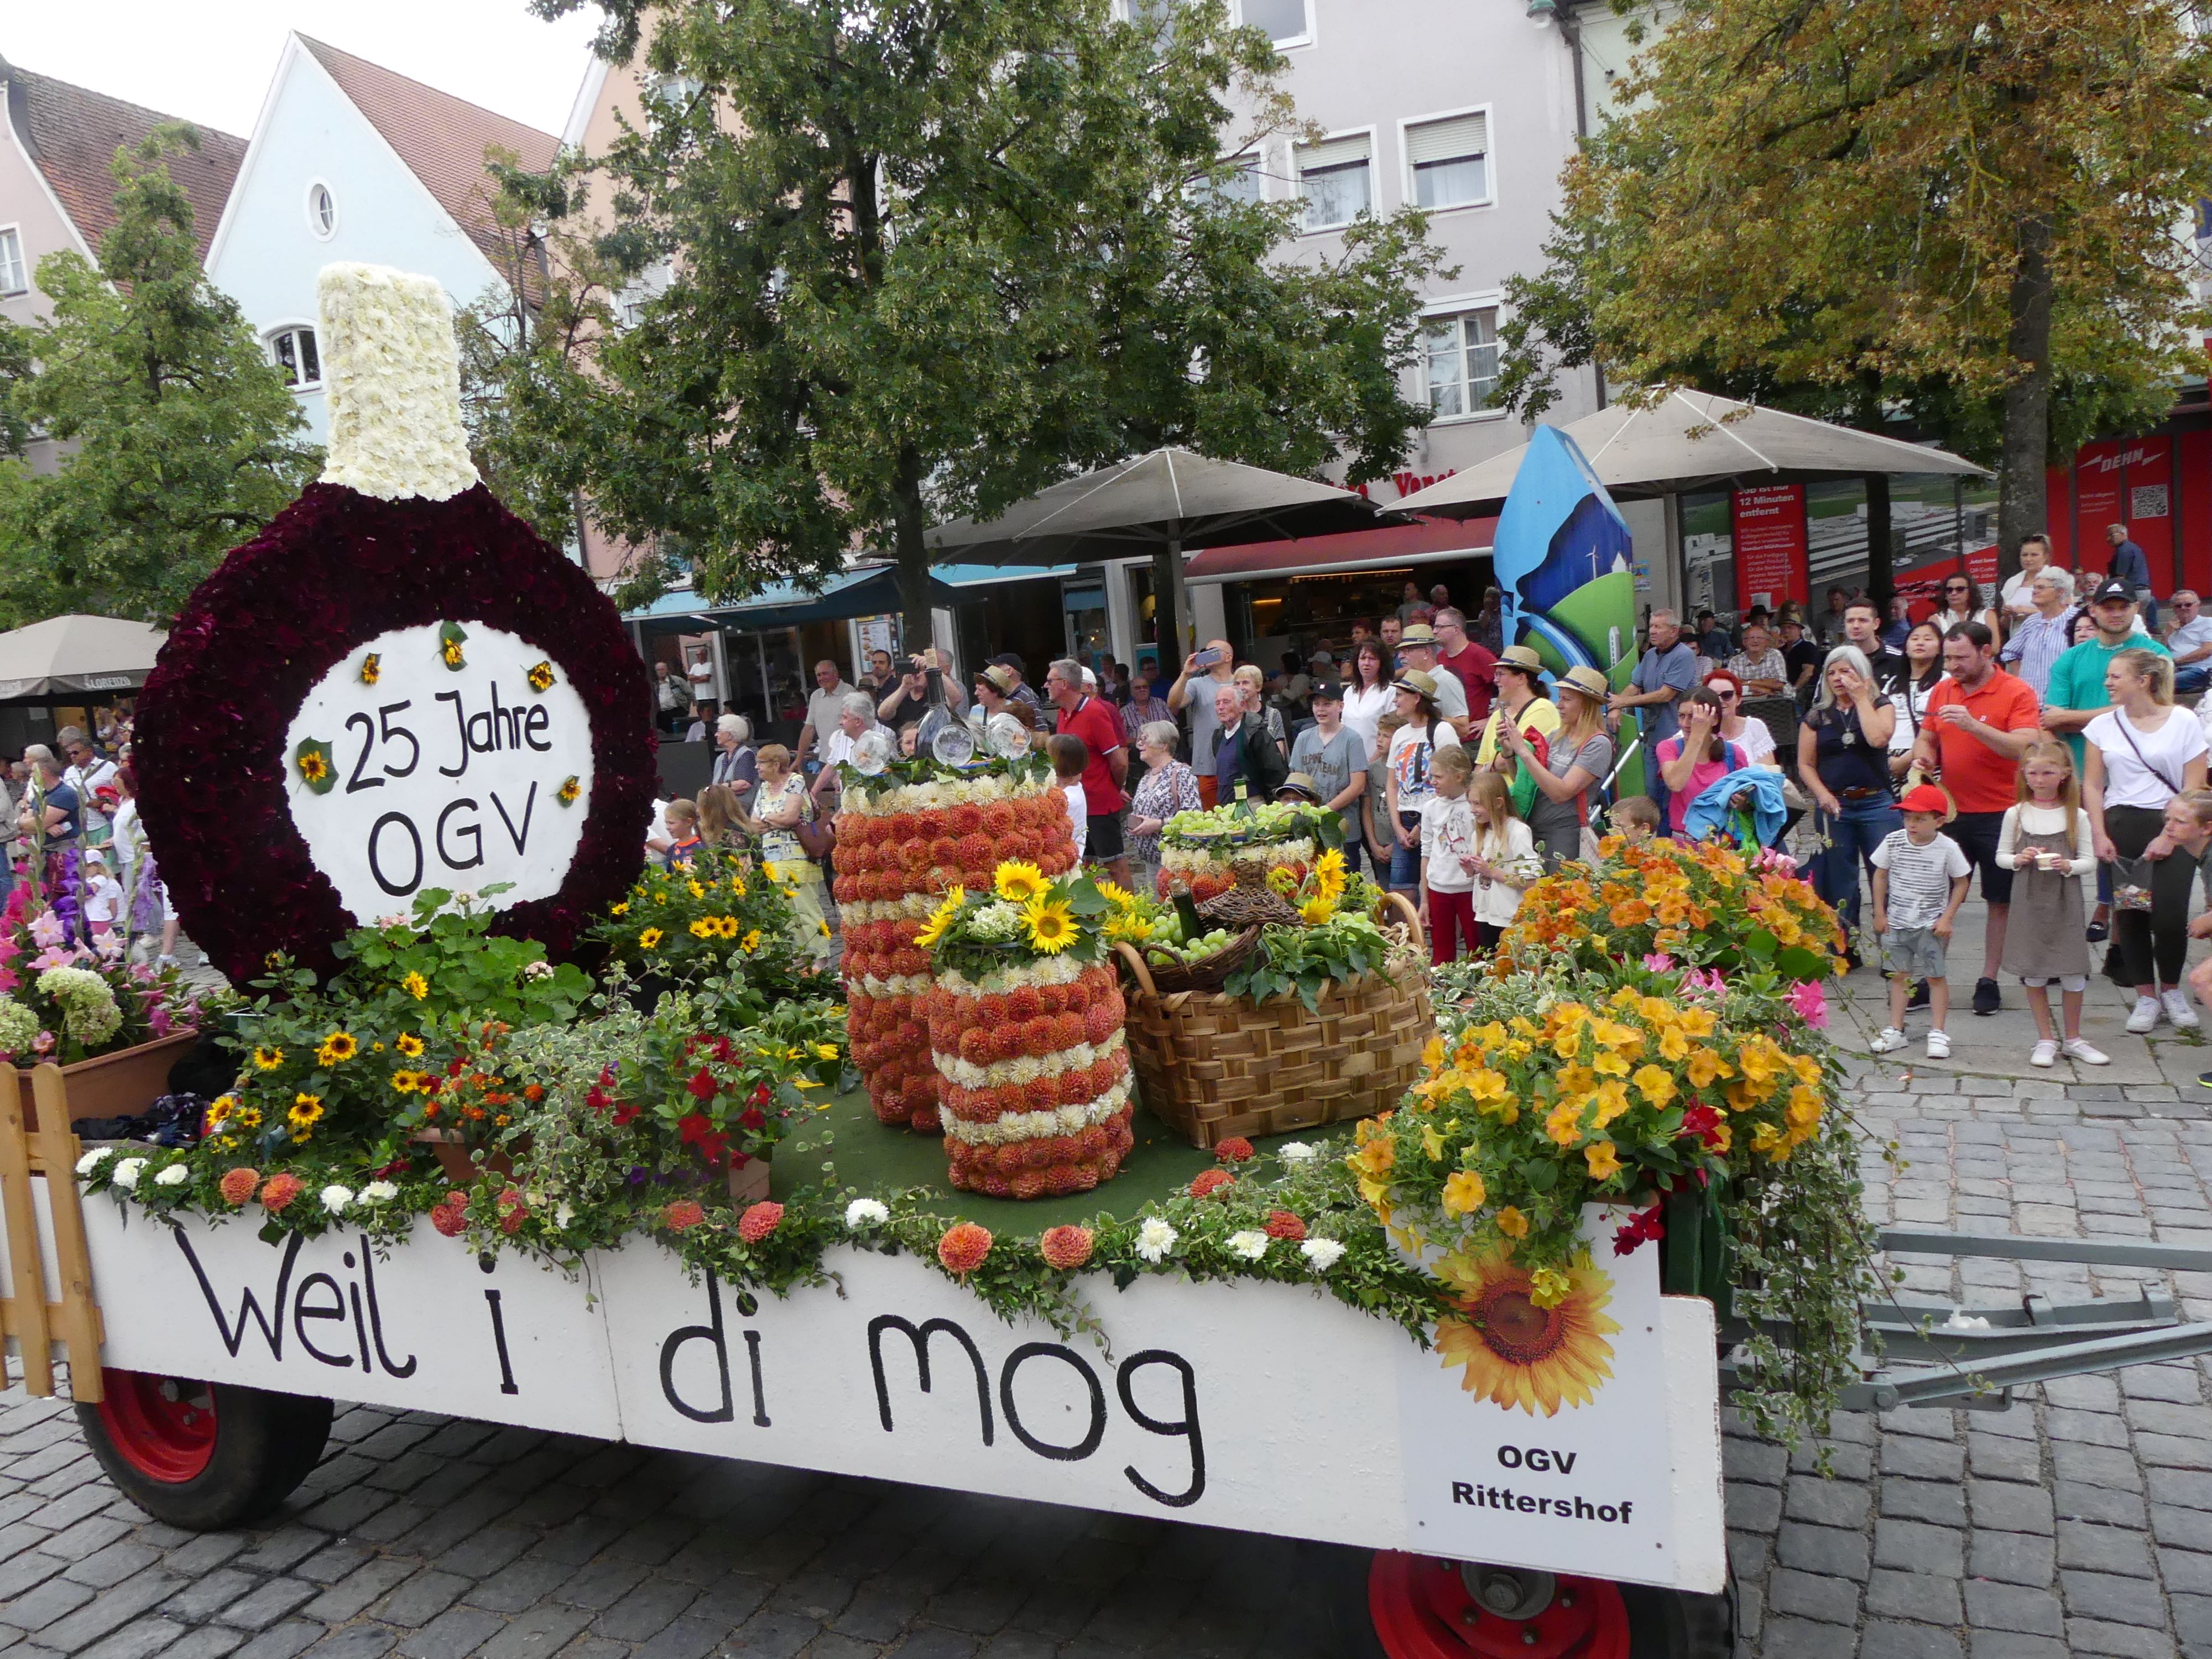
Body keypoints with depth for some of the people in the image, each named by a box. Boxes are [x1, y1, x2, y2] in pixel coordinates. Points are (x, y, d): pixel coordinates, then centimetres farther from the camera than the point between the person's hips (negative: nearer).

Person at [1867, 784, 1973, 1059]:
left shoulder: (1947, 848, -11)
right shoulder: (1893, 842, -6)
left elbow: (1961, 883, -1)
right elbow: (1880, 875, 5)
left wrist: (1947, 918, -8)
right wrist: (1880, 914, 3)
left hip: (1931, 925, -2)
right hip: (1897, 922, 2)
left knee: (1936, 976, 2)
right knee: (1899, 975, 10)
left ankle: (1937, 1033, 10)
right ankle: (1895, 1030, 16)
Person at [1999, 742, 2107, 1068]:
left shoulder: (2076, 816, -1)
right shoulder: (2016, 814, 1)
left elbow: (2089, 861, 2)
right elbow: (2001, 855, 8)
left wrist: (2068, 865, -18)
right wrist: (2018, 860, -13)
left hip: (2065, 903, -1)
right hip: (2029, 902, 1)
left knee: (2073, 974, 3)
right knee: (2033, 973, 5)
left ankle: (2073, 1040, 21)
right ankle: (2046, 1040, 18)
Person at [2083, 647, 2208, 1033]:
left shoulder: (2184, 723, -1)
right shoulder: (2103, 726, 6)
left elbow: (2193, 788, -4)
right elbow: (2092, 786, 6)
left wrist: (2168, 836, -12)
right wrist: (2100, 835, -4)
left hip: (2170, 828, -2)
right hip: (2121, 828, 3)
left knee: (2169, 914, -10)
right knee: (2129, 914, 2)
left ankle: (2172, 991, 14)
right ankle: (2146, 997, 13)